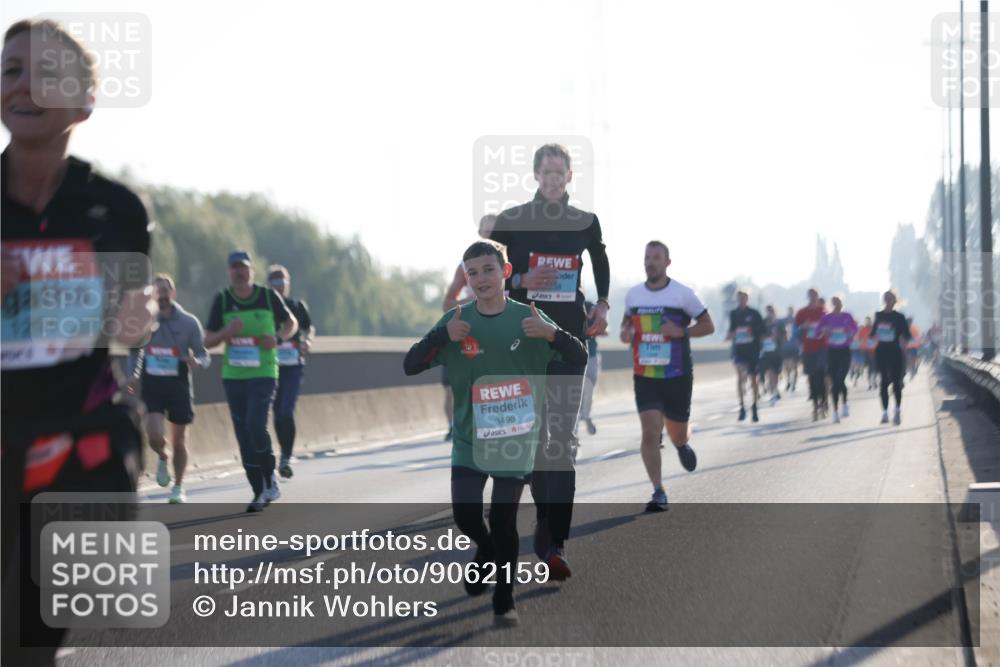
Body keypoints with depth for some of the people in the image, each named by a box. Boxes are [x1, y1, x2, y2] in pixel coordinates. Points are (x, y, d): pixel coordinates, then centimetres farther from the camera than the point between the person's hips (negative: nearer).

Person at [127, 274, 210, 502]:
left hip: (179, 384, 0)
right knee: (155, 435, -16)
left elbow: (204, 355, -1)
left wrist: (197, 362, -23)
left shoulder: (189, 322, -3)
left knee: (179, 440, 6)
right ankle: (162, 459, 20)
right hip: (152, 384, 0)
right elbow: (135, 350, 17)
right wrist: (133, 374, 2)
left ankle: (178, 487, 23)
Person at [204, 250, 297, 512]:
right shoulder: (222, 300, 3)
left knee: (256, 427, -19)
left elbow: (291, 323, 14)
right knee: (244, 435, 4)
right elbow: (208, 341, 6)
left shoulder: (269, 296, -1)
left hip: (263, 373, -3)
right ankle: (259, 492, 14)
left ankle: (270, 479, 3)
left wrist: (278, 338, -7)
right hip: (233, 376, 3)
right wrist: (227, 332, -15)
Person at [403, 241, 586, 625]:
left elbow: (579, 358, -4)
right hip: (469, 438, 1)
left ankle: (504, 601, 17)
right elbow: (410, 366, -5)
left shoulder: (528, 318, -4)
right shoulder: (456, 321, -2)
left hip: (515, 439, -1)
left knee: (504, 522, -1)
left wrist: (552, 334, -25)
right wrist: (442, 337, -23)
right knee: (465, 513, -7)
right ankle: (487, 550, 28)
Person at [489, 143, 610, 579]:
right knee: (532, 428, 6)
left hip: (570, 333, 0)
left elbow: (602, 268, 21)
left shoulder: (586, 222, 6)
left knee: (563, 435, -10)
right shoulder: (510, 221, 2)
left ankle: (554, 542, -15)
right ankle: (547, 523, 23)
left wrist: (602, 305, 3)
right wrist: (521, 280, -14)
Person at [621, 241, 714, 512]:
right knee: (650, 432, -12)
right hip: (645, 377, 1)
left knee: (677, 434, 10)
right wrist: (625, 332, 0)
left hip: (677, 377, -1)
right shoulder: (633, 294, 5)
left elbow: (708, 326, 0)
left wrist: (681, 331, -17)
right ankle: (659, 493, -8)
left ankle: (682, 444, 49)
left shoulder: (683, 294, -6)